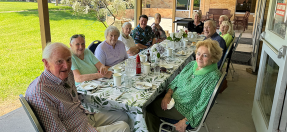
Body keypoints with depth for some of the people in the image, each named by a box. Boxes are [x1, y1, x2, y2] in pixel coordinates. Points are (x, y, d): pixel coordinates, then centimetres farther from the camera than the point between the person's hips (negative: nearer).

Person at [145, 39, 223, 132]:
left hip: (185, 110, -7)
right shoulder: (192, 64, 0)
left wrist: (185, 121, -20)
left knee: (149, 107, -6)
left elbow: (202, 106, -22)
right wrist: (168, 94, -8)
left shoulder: (213, 77, -23)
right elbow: (177, 79, 8)